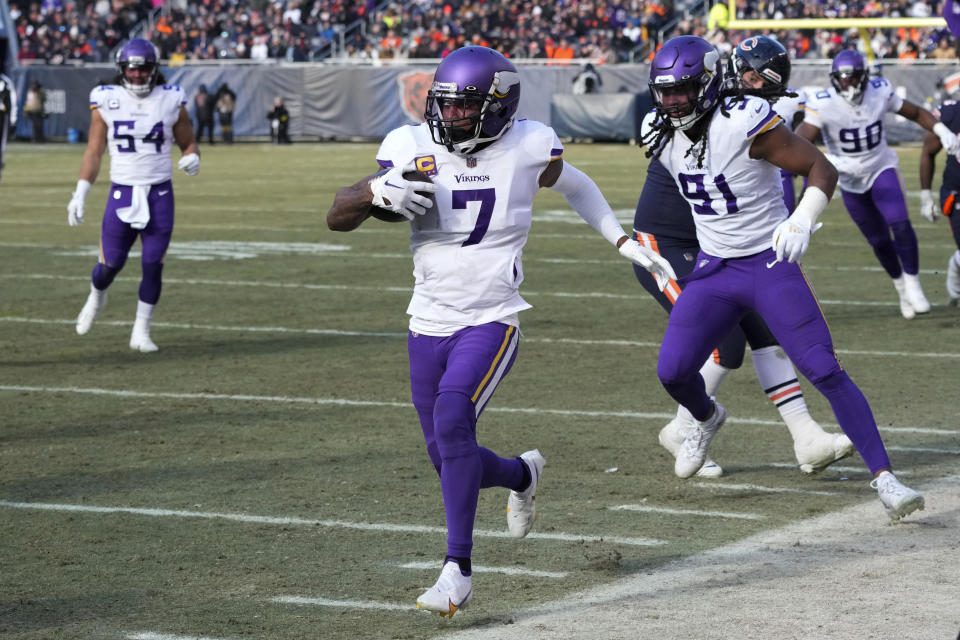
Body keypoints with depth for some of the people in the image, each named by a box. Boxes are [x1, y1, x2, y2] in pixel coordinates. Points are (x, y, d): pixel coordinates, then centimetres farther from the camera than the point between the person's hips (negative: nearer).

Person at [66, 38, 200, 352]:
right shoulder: (107, 101, -1)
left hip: (160, 194, 0)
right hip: (122, 193, 0)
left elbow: (188, 143, 10)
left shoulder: (171, 100, 0)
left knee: (153, 265, -3)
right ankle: (96, 297, 37)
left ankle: (141, 332, 12)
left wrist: (192, 159, -14)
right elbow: (94, 151, 4)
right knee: (111, 264, 1)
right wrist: (80, 194, -1)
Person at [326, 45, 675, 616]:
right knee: (449, 462, 10)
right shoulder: (413, 149, -5)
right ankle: (522, 474, 44)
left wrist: (624, 242, 15)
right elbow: (336, 218, -6)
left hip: (491, 322, -4)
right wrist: (376, 192, -26)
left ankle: (459, 568, -23)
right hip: (428, 326, 4)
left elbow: (572, 184, 17)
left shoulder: (527, 149, -7)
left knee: (452, 419, -28)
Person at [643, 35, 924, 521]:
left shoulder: (743, 122, -20)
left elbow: (821, 168, -19)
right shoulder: (664, 138, 1)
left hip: (771, 264, -6)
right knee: (673, 371, 0)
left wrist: (802, 220, -33)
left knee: (824, 370, -14)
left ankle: (883, 477, -12)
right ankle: (707, 419, 36)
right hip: (714, 268, 6)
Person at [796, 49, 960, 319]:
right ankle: (900, 284, 32)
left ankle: (912, 283, -4)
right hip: (851, 182, 0)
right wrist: (834, 162, -44)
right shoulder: (823, 104, -22)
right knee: (879, 240, 7)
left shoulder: (880, 92, -14)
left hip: (883, 169, 0)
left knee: (900, 224, -20)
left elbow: (914, 112, 2)